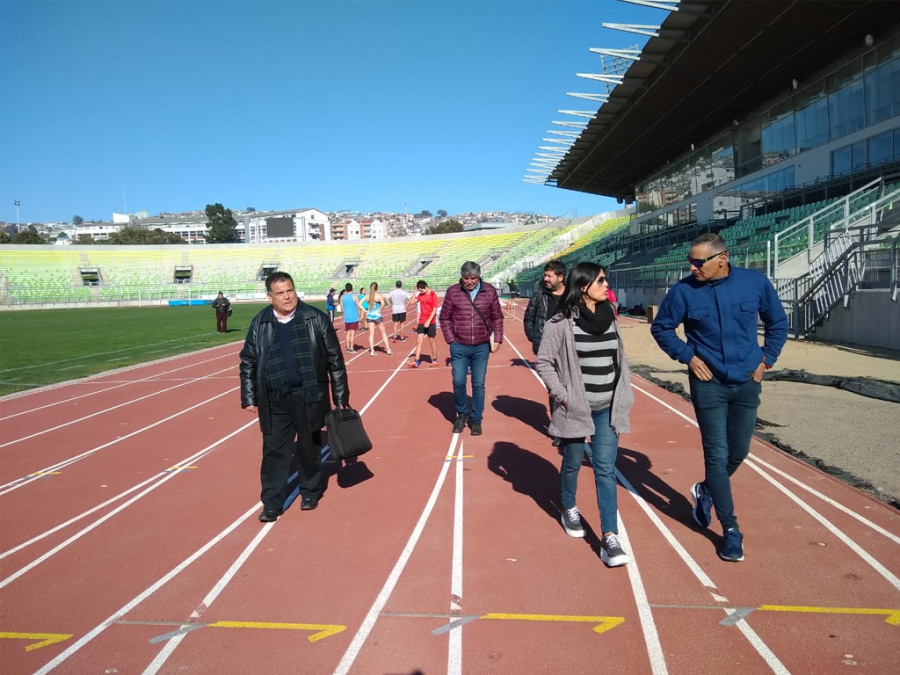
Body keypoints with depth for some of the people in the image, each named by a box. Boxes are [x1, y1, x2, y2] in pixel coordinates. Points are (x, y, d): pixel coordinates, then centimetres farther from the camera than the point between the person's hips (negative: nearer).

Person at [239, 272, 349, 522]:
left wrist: (340, 395, -2)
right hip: (275, 399, 2)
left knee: (309, 447, 13)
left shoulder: (315, 318, -5)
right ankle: (272, 503, 18)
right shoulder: (259, 323, 1)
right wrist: (249, 397, 3)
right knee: (274, 450, 6)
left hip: (309, 396, -1)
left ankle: (310, 492, 33)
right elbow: (248, 362, 7)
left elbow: (335, 358, -2)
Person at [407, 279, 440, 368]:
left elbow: (435, 310, -13)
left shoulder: (433, 295, -11)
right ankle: (416, 361, -3)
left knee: (432, 341, 6)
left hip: (431, 322, -5)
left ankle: (435, 360, 18)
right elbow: (412, 302, 1)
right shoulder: (420, 295, 7)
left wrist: (428, 321, -19)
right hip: (422, 322, 5)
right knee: (419, 341, -1)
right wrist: (415, 291, -4)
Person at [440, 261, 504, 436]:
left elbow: (497, 318, 4)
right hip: (459, 347, 0)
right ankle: (462, 414, 26)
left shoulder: (490, 291, -2)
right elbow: (445, 318, 2)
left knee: (479, 385, 6)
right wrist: (451, 340, -4)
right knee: (458, 382, 2)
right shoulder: (452, 291, -4)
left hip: (481, 347, 0)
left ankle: (476, 419, 20)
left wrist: (497, 339, -3)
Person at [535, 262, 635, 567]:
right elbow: (543, 362, -9)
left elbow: (620, 359, 13)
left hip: (608, 408, 4)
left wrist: (624, 396, 8)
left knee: (605, 470, 0)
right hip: (575, 408, -3)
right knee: (572, 463, 15)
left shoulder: (610, 319, 5)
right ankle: (569, 510, 41)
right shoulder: (561, 322, -12)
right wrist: (561, 395, -12)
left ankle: (610, 539, 2)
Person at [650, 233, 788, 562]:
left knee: (738, 452, 13)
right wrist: (687, 356, -8)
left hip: (747, 383, 2)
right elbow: (660, 328, 2)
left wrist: (766, 359, 2)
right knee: (717, 455, -1)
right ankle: (731, 529, 14)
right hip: (709, 383, -2)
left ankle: (706, 491, 41)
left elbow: (778, 322, 9)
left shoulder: (755, 282, -7)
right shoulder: (684, 290, -11)